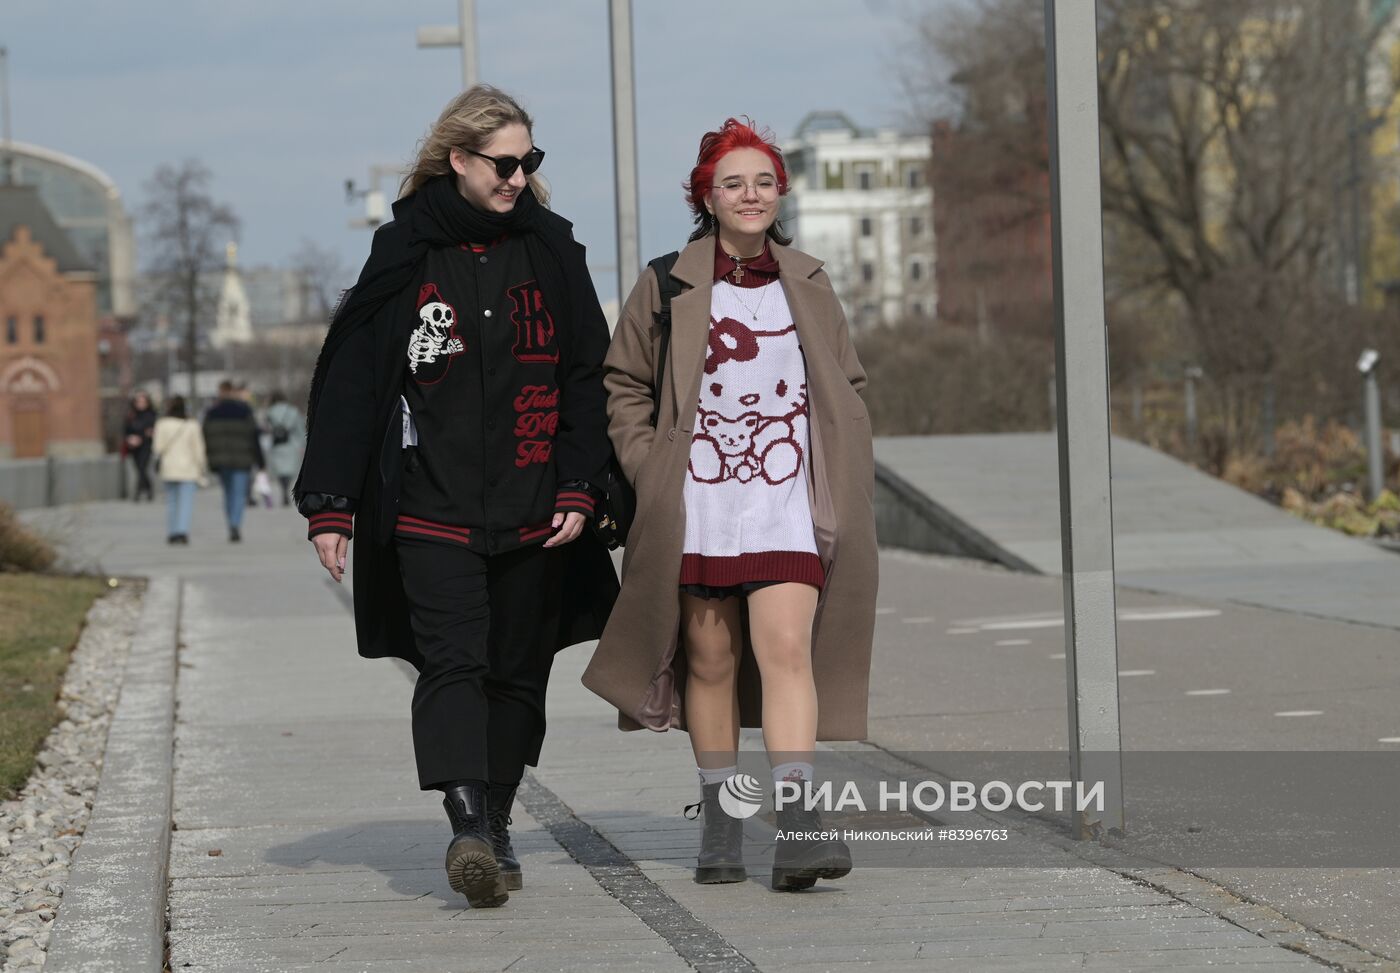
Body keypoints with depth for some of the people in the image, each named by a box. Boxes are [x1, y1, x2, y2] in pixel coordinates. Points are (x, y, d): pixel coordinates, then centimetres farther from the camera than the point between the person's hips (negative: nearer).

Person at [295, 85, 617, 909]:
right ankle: (468, 825, -27)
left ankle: (497, 826, 21)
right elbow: (348, 380, 1)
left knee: (518, 672, 9)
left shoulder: (550, 248, 6)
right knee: (451, 663, -16)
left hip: (532, 511, 3)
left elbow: (588, 375, 8)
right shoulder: (406, 251, 1)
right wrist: (331, 505, -3)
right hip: (431, 507, -3)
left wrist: (578, 489, -1)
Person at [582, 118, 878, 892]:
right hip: (696, 508, 0)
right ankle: (719, 821, 20)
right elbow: (623, 385, 8)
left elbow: (847, 386, 18)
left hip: (787, 505, 0)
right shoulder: (668, 287, 3)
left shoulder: (808, 284, 11)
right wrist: (649, 472, -3)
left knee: (787, 650, -14)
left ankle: (797, 824, -21)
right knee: (711, 661, 8)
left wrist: (844, 475, 7)